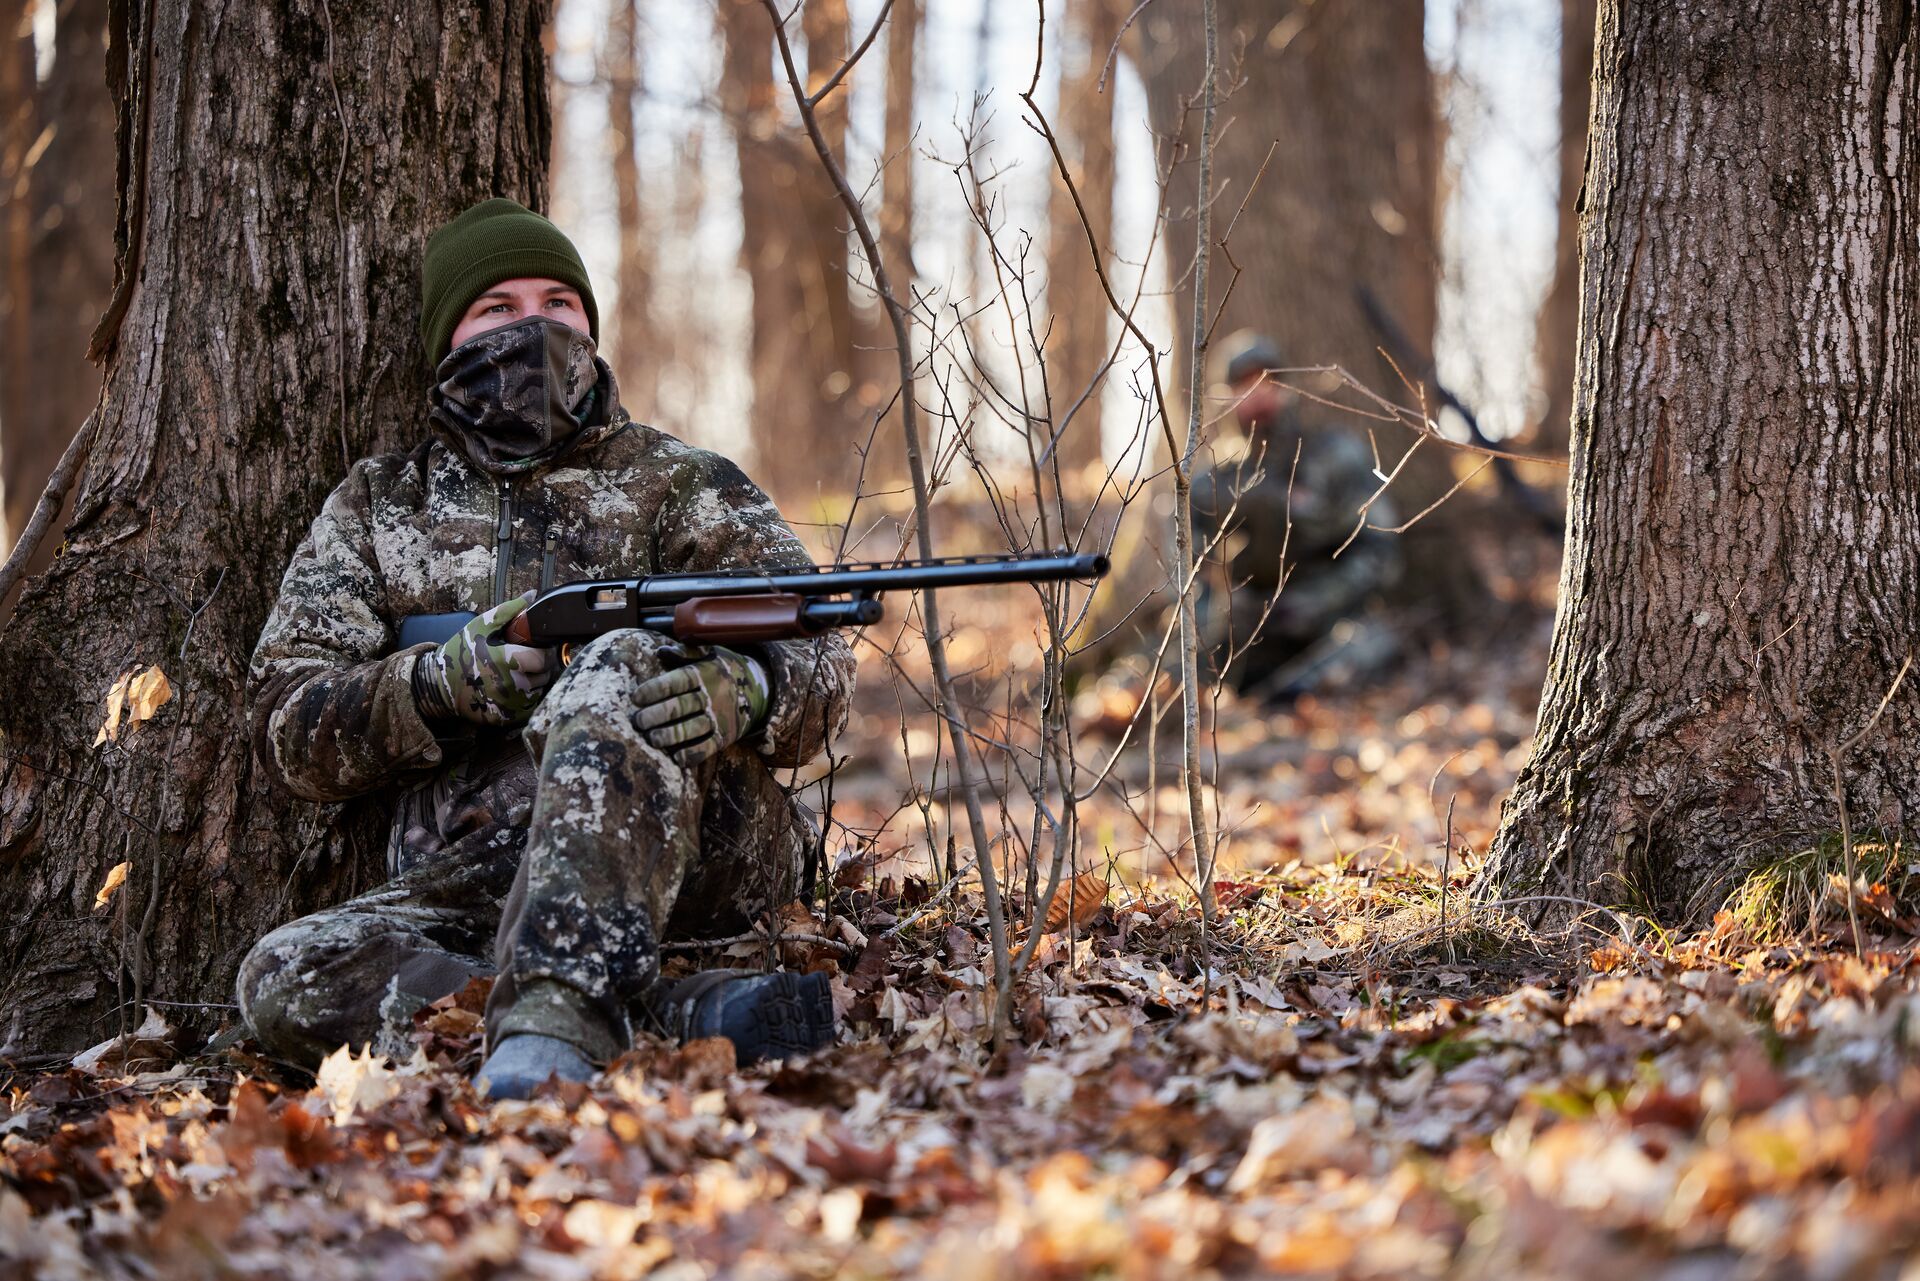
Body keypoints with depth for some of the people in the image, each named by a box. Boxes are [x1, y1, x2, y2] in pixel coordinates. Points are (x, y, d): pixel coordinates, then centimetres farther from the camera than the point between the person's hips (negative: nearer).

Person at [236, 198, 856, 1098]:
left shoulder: (682, 485, 16)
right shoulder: (375, 509, 19)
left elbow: (818, 664, 5)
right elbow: (288, 728, 9)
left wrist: (743, 689, -21)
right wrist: (440, 685, -12)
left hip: (693, 849, -2)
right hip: (465, 888, 2)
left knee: (616, 676, -32)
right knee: (287, 979, -27)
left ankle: (556, 1027, -49)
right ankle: (681, 1017, -37)